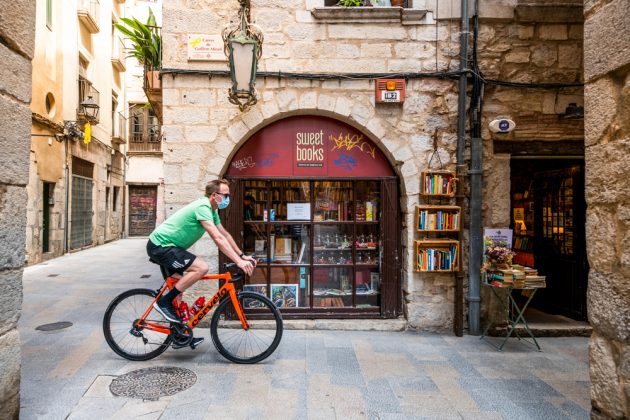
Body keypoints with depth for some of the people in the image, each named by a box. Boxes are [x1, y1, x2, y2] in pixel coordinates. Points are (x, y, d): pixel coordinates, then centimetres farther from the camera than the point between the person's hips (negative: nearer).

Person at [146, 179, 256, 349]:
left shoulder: (212, 210, 8)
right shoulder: (202, 207, -23)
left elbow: (225, 235, 12)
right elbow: (218, 239, -30)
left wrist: (242, 255, 6)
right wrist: (239, 261, -32)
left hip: (163, 246, 10)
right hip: (161, 245, -10)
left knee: (178, 286, 15)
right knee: (201, 267, -23)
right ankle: (164, 302, -9)